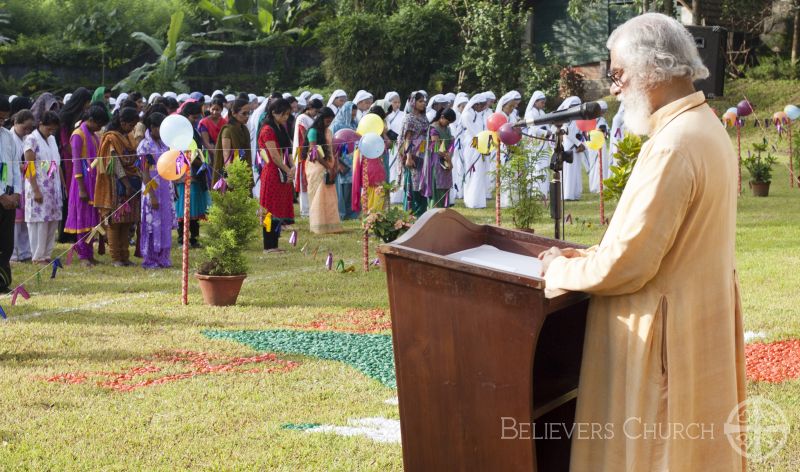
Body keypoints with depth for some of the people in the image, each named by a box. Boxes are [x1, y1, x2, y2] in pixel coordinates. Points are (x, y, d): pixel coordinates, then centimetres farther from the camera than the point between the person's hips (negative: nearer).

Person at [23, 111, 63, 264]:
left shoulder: (52, 139, 15)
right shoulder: (32, 140, -6)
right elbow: (30, 167, -11)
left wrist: (63, 185, 13)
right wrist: (36, 190, -16)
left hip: (54, 189, 7)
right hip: (39, 189, -7)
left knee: (53, 222, 6)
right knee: (39, 222, -5)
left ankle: (47, 254, 13)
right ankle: (38, 257, 1)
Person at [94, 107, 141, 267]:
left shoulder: (127, 138, 14)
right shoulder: (111, 138, -10)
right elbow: (115, 164, -15)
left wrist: (138, 181, 7)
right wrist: (127, 185, -18)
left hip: (130, 183, 8)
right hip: (117, 186, -8)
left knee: (127, 222, 7)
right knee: (115, 221, -3)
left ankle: (124, 256, 10)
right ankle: (115, 257, 1)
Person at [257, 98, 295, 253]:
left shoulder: (281, 129, 16)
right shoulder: (268, 130, -11)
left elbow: (286, 151, 11)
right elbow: (274, 155, -16)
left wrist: (292, 169, -5)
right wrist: (288, 171, -12)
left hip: (283, 175, 9)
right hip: (272, 174, -9)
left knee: (280, 210, 9)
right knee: (271, 210, -5)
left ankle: (273, 244, 13)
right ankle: (269, 246, -2)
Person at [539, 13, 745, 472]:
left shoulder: (674, 145, -24)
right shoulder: (705, 126, 7)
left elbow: (628, 266, -23)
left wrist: (560, 268, -6)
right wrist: (589, 255, 9)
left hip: (666, 339, -10)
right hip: (698, 327, 10)